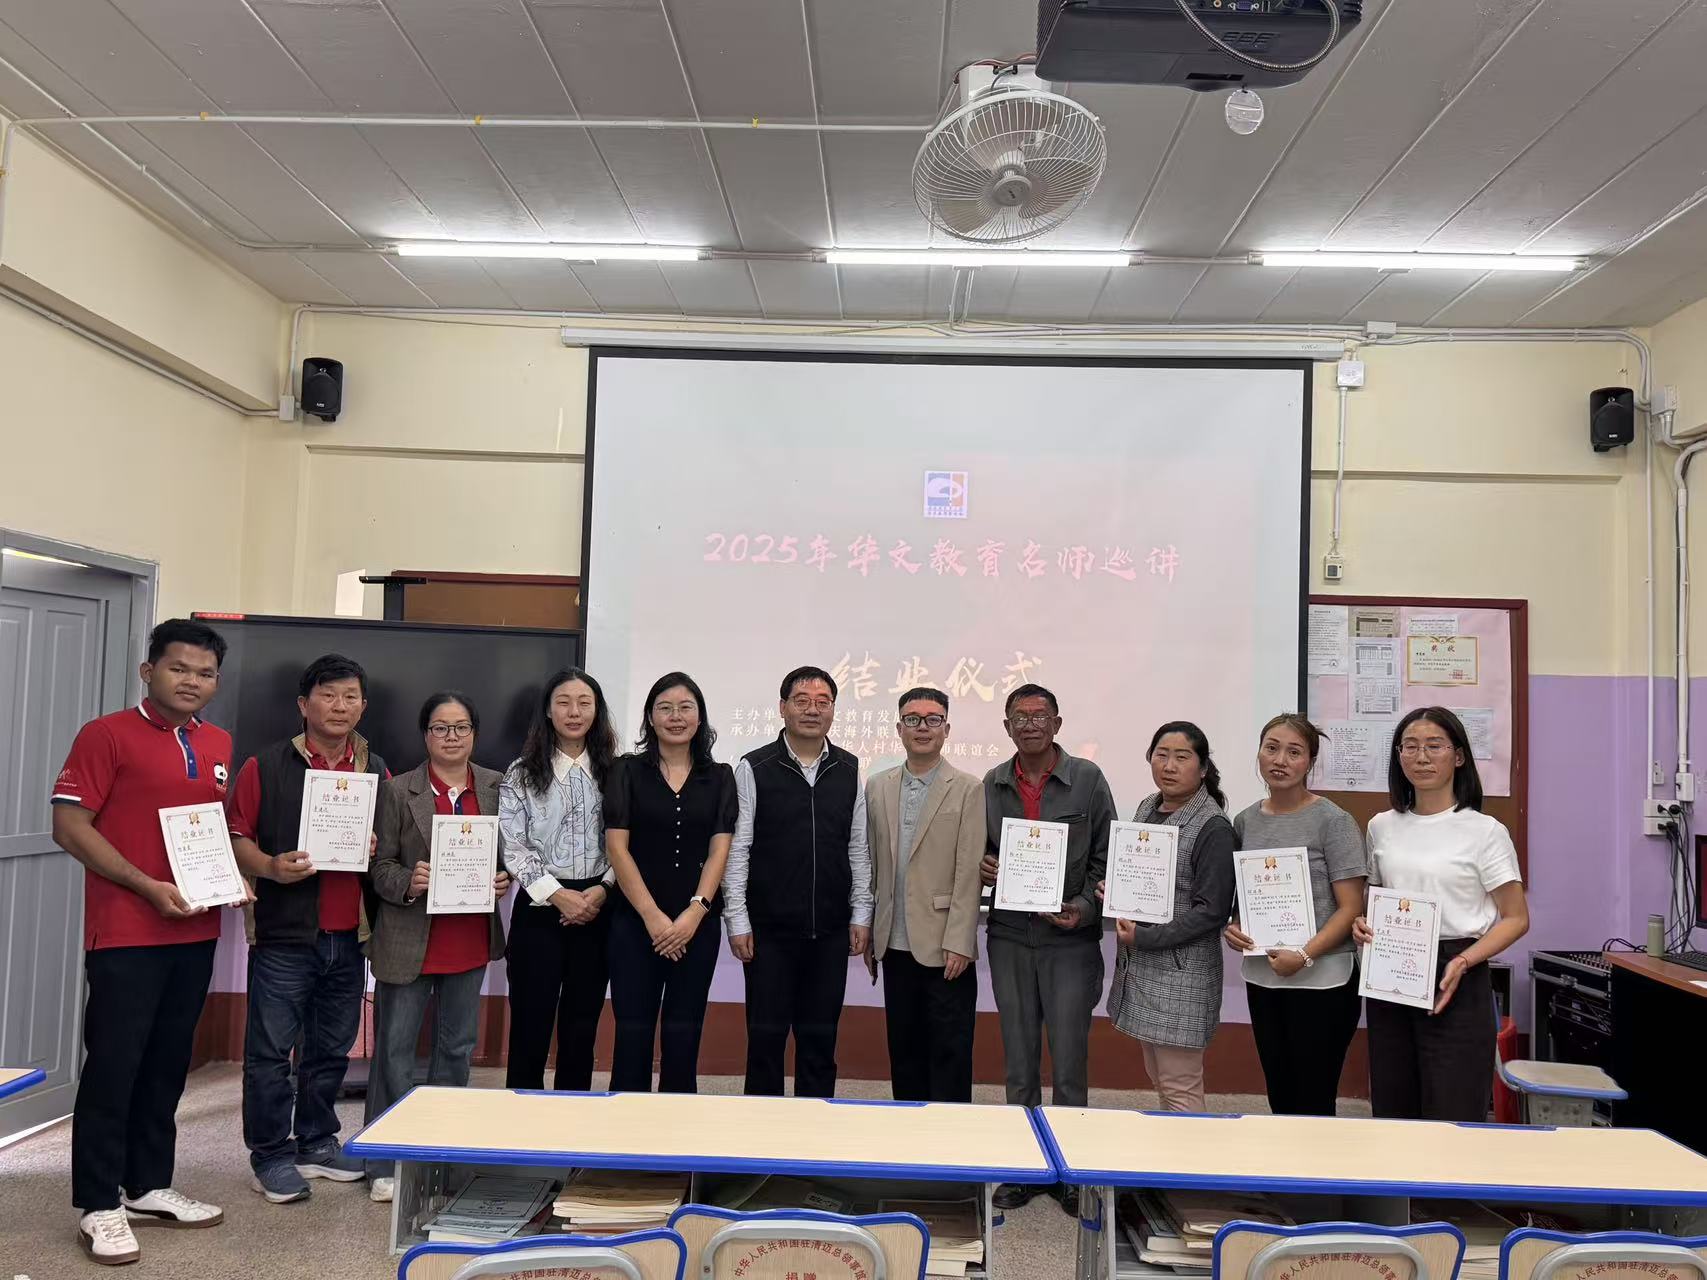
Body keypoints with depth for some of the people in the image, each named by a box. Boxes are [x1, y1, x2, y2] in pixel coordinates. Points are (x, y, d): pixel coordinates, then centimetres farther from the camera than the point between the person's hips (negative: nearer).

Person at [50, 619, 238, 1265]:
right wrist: (148, 887, -18)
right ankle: (98, 1205, 13)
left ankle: (148, 1186, 27)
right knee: (113, 1066, 1)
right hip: (125, 933, -6)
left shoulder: (219, 745, 11)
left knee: (167, 1064, 14)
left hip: (196, 931, 6)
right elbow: (69, 826, -12)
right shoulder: (106, 735, -8)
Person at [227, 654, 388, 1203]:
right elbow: (236, 836, -3)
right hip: (284, 932, -4)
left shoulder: (376, 771, 11)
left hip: (348, 936, 4)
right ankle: (270, 1155, 16)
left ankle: (317, 1142, 30)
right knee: (271, 1050, 2)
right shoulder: (266, 766, -2)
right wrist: (270, 868, -20)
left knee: (332, 1049, 14)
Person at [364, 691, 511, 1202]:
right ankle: (386, 1165, 16)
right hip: (409, 941, -3)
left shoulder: (497, 788, 4)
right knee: (394, 1050, 4)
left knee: (457, 1045, 14)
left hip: (471, 940, 3)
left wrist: (506, 880, -8)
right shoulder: (398, 791, -4)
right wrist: (408, 883, -22)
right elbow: (379, 866, -3)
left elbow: (513, 852, 12)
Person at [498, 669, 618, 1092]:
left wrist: (602, 890, -11)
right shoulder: (522, 774, 2)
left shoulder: (612, 771, 6)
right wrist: (557, 894, -13)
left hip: (596, 909, 2)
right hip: (540, 908, -2)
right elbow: (513, 849, -4)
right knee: (530, 1025, 1)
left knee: (582, 1026, 10)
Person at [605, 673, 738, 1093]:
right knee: (633, 1033, 2)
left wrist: (694, 912, -12)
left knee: (683, 1036, 6)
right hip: (635, 922, -1)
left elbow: (719, 850, 1)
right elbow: (617, 848, -3)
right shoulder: (628, 771, 3)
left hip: (697, 924, 1)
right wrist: (653, 916, -11)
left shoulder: (720, 777, 7)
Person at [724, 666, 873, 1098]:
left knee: (820, 1038, 10)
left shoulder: (849, 770, 5)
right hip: (769, 929, -3)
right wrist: (738, 921, -7)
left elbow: (858, 848, 8)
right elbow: (737, 849, -4)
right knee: (766, 1035, 5)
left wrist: (861, 916, 5)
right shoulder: (753, 769, -4)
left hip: (831, 931, 3)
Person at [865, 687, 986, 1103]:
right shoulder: (877, 787, 8)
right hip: (895, 945, 4)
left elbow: (969, 872, -9)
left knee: (949, 1054, 3)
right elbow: (871, 866, 10)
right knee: (903, 1051, 13)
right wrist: (869, 936, 8)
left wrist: (959, 943, -14)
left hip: (945, 947, -4)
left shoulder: (967, 789, -5)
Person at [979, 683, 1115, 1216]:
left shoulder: (1087, 779, -2)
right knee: (1019, 1061, 11)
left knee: (1069, 1060, 1)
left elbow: (1106, 857, -1)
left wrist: (1085, 907, -15)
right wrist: (981, 867, -6)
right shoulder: (992, 785, 7)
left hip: (1070, 939, -3)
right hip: (1009, 938, 3)